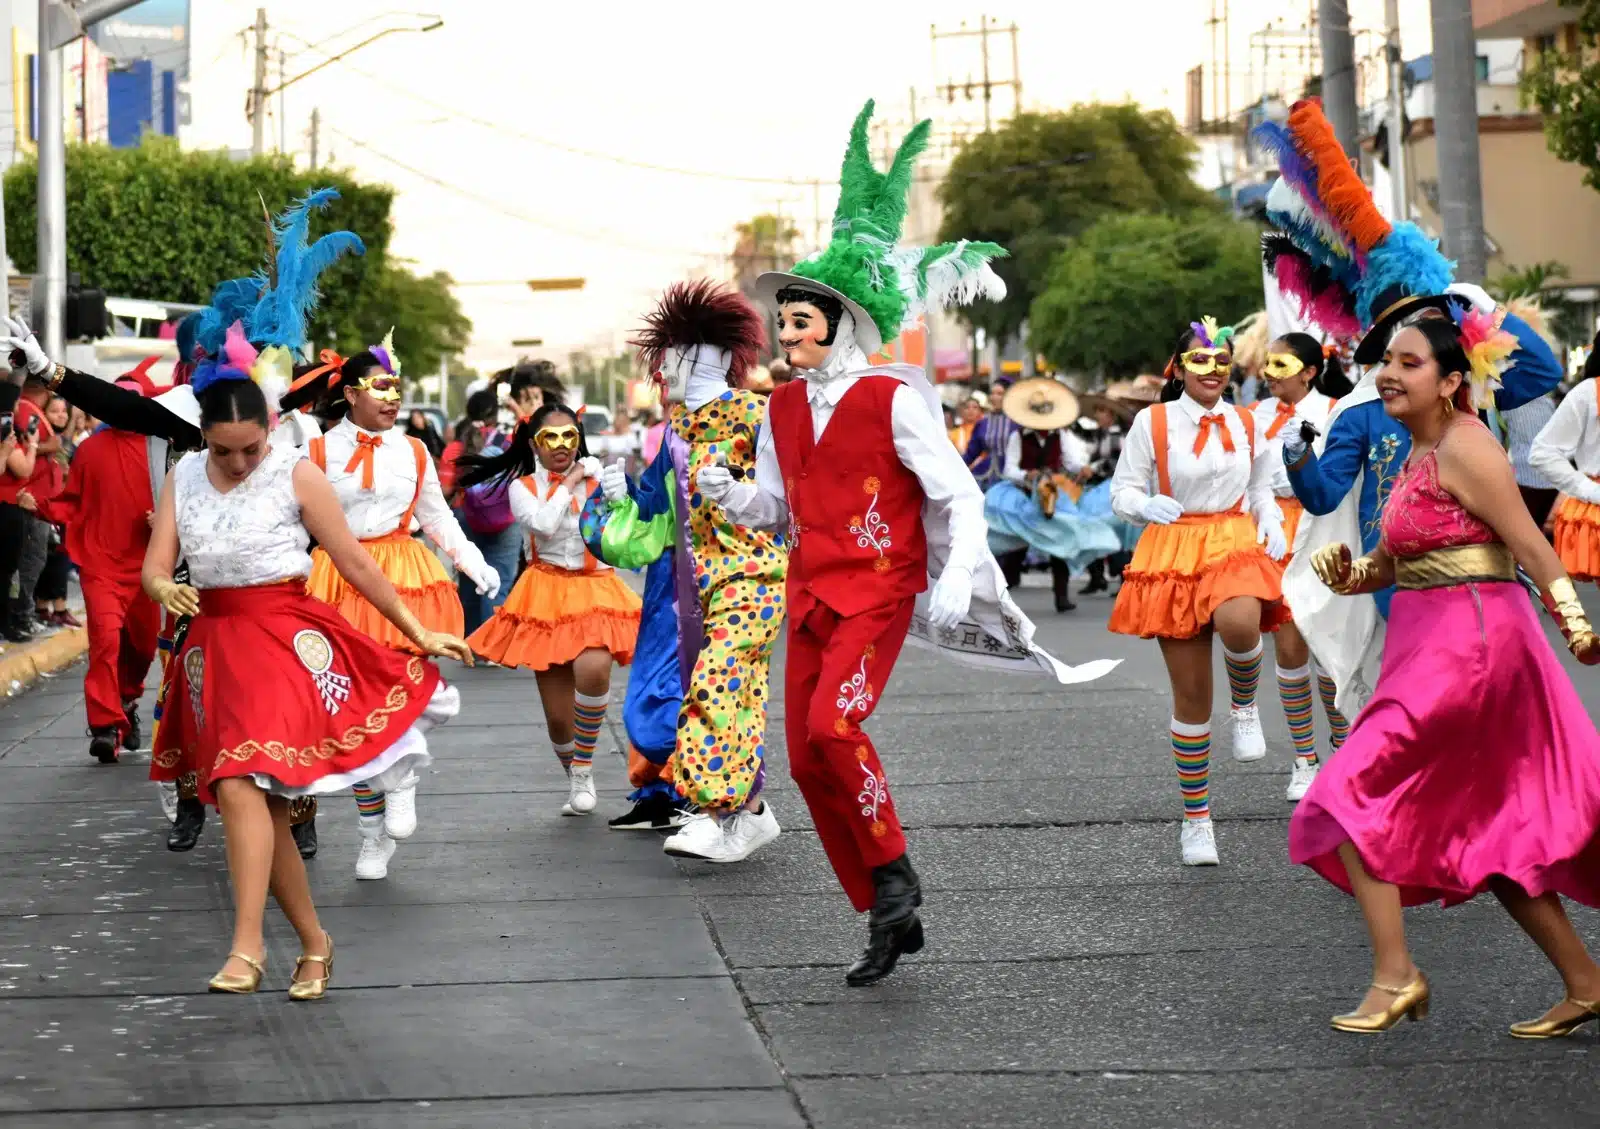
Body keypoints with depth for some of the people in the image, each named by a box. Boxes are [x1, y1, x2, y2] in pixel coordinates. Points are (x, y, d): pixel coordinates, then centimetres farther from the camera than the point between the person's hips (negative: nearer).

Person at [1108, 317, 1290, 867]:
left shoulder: (1247, 424, 11)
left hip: (1236, 543, 1)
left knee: (1239, 624, -37)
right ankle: (1196, 817, 15)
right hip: (1174, 550, -1)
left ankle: (1245, 704, -2)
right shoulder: (1152, 422, 1)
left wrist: (1273, 528, 2)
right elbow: (1122, 491, 3)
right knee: (1191, 693, 1)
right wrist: (1147, 506, -19)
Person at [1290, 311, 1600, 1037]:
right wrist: (1346, 574, 1)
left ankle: (1394, 974, -7)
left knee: (1354, 793, -9)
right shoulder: (1417, 453, 15)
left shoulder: (1463, 447, -12)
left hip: (1465, 646, -10)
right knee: (1488, 831, 14)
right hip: (1432, 645, 10)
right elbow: (1395, 561, 20)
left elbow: (1529, 544, -18)